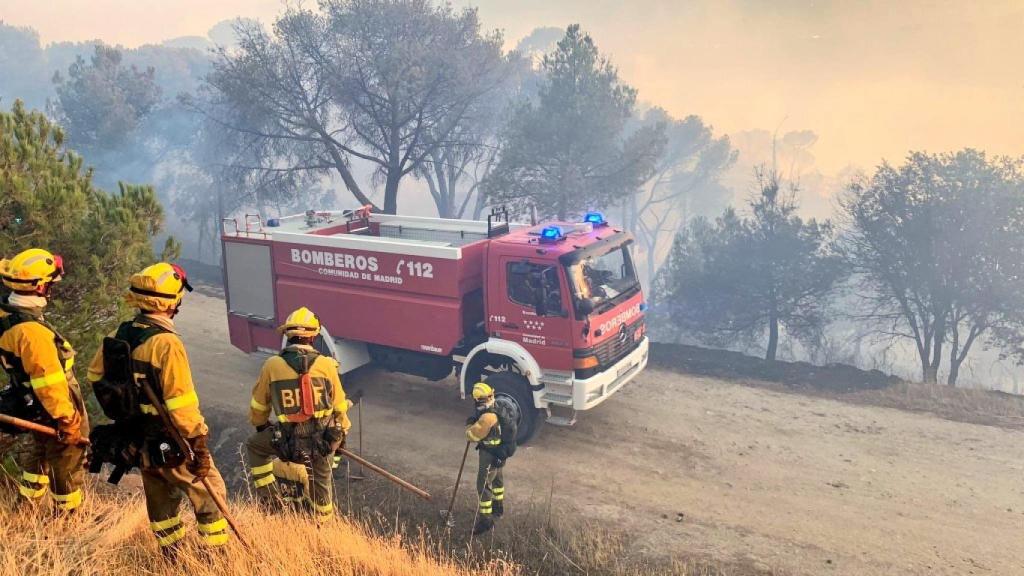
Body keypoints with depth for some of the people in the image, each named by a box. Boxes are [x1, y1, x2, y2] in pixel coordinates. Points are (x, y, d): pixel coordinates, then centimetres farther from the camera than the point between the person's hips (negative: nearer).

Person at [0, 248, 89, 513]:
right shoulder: (31, 331, -33)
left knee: (39, 453, 29)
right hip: (54, 410, -9)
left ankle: (28, 504, 46)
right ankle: (69, 514, 29)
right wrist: (67, 420, -20)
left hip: (32, 406, 9)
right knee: (67, 463, 11)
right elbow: (48, 382, -29)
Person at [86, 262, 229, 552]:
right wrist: (199, 445, -19)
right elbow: (182, 403, -26)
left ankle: (172, 556, 34)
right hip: (170, 442, -8)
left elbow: (96, 375, 14)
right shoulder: (166, 343, -26)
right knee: (209, 493, 8)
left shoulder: (119, 335, 0)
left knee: (160, 496, 21)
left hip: (139, 438, 8)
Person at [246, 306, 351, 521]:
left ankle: (269, 496, 26)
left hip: (288, 442, -1)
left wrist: (260, 425, 28)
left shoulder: (272, 365, -7)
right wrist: (342, 432, 21)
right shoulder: (326, 365, -6)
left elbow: (259, 405, 8)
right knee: (321, 481, 26)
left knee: (255, 446, 28)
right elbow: (339, 406, 3)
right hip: (323, 439, 2)